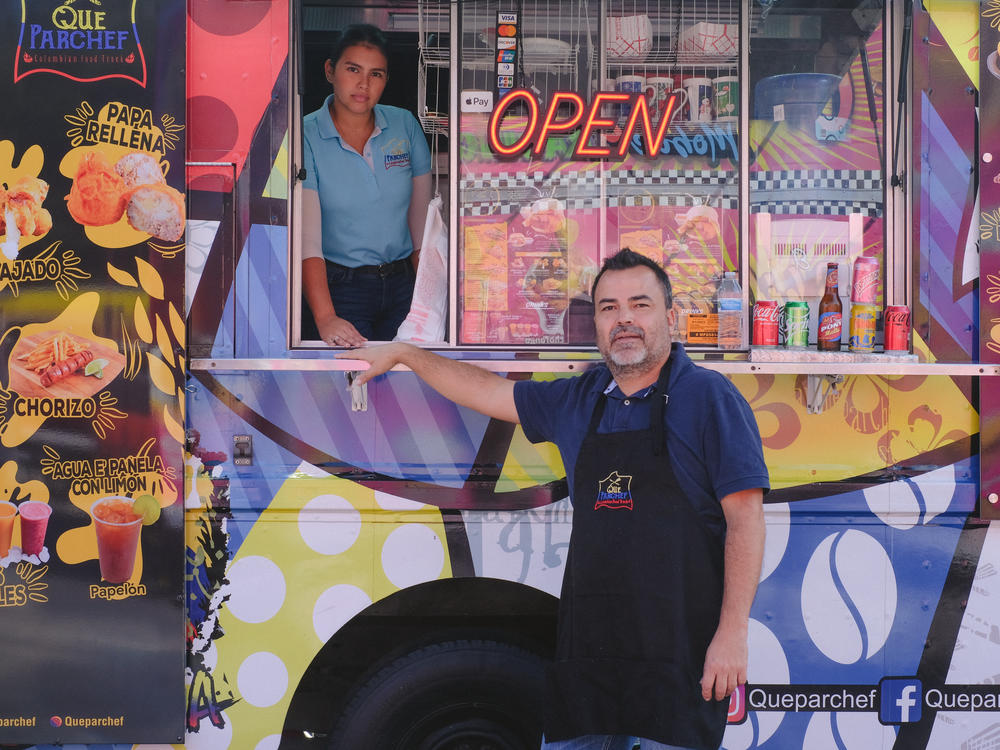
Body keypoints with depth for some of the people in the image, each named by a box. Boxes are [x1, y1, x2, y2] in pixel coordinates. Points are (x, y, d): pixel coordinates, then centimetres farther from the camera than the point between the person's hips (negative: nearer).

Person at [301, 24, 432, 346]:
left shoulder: (405, 125, 2)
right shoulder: (306, 137, -10)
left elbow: (421, 219, 5)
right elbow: (307, 238, -20)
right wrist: (325, 317, -33)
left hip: (401, 283, 4)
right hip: (338, 286, -4)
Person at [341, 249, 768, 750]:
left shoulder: (709, 397, -4)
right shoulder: (578, 401, 15)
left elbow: (745, 517, -9)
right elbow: (490, 392, 28)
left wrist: (733, 633, -15)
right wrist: (402, 354, 32)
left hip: (678, 651, -5)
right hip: (587, 647, 6)